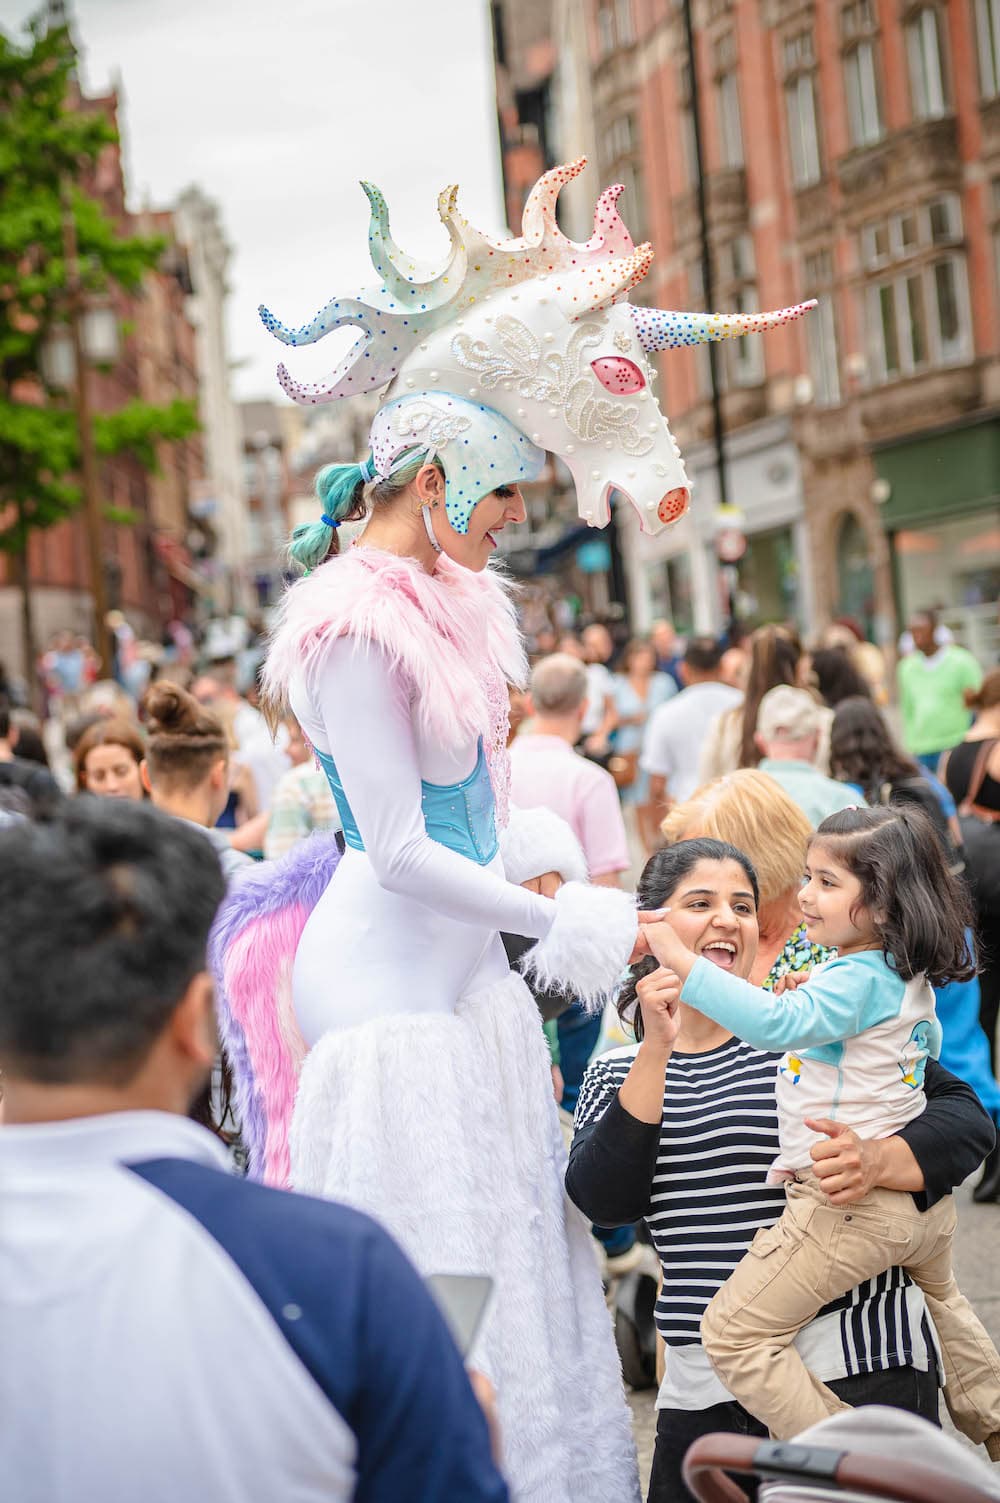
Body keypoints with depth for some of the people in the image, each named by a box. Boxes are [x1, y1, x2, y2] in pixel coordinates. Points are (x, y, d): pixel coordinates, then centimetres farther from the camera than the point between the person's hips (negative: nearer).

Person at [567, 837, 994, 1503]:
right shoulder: (618, 1072, 8)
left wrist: (876, 1161, -25)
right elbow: (604, 1200, -9)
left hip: (858, 1370, -3)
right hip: (700, 1390, 3)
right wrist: (657, 1050, -16)